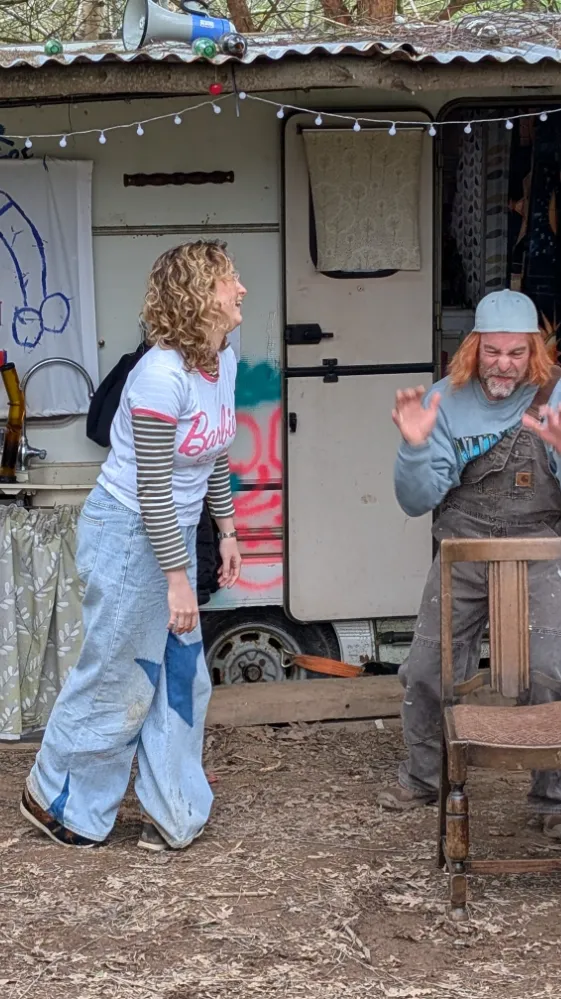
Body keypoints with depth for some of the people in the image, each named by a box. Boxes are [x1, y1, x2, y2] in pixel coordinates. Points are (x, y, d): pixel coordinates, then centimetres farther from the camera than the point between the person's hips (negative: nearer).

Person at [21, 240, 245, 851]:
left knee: (182, 675, 12)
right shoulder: (162, 375, -26)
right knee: (118, 680, 5)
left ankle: (171, 814, 24)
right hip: (127, 534, -8)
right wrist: (177, 578, -21)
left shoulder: (224, 362, 0)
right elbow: (152, 488, -24)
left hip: (174, 531, 8)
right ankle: (56, 799, 25)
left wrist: (226, 530, 16)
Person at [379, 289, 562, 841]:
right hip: (464, 551, 3)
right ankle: (424, 775, 31)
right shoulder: (448, 401, -3)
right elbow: (418, 501, -3)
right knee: (427, 668, 6)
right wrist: (415, 447, -22)